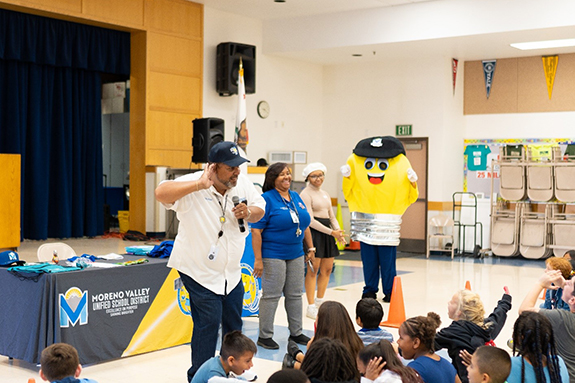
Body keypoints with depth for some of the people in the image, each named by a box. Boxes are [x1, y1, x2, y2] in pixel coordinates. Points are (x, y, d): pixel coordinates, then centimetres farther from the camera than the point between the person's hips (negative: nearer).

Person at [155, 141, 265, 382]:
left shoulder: (243, 184, -2)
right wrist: (201, 185, -41)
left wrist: (248, 212, -14)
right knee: (209, 321, -10)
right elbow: (161, 193, -38)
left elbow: (260, 210, 10)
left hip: (231, 270, 7)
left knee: (233, 321, 18)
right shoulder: (193, 185, -21)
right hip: (199, 271, -7)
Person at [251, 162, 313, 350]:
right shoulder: (267, 199, -11)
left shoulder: (296, 197, 11)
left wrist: (310, 248, 14)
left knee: (295, 294, 13)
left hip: (296, 255, 7)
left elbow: (305, 225, 19)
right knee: (271, 296, -2)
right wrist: (258, 259, -20)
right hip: (273, 255, -7)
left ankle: (296, 333, 25)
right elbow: (256, 230, -16)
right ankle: (265, 336, 8)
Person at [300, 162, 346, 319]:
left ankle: (319, 302, 23)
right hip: (313, 233, -8)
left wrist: (338, 232, 1)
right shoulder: (306, 194, -7)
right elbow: (310, 220, -14)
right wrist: (332, 232, -17)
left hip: (326, 233, 8)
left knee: (327, 269, 9)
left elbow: (332, 217, 21)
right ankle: (311, 307, -1)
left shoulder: (325, 194, 18)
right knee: (313, 270, -6)